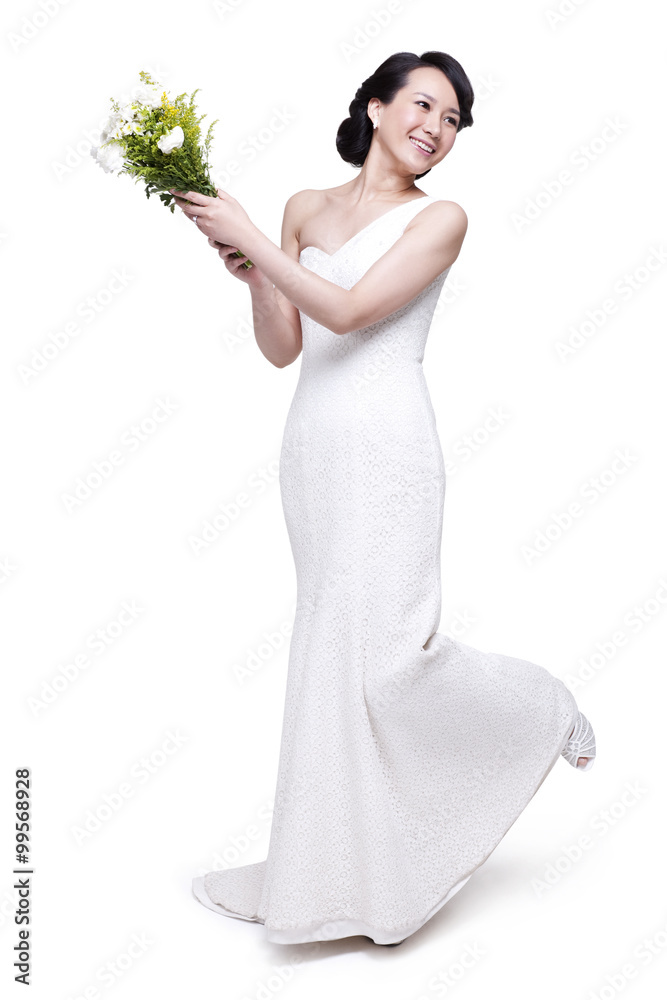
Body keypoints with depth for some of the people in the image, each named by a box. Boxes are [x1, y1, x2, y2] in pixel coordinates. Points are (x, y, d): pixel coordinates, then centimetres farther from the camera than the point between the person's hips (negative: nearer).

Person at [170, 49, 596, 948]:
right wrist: (248, 271, -4)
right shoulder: (307, 208, 14)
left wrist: (249, 237, -12)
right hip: (312, 446, 6)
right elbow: (282, 349, 11)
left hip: (385, 449, -5)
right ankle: (371, 872, 26)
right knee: (336, 651, 10)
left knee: (388, 655, -9)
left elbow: (349, 311, -14)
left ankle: (543, 708, 22)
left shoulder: (439, 219, -1)